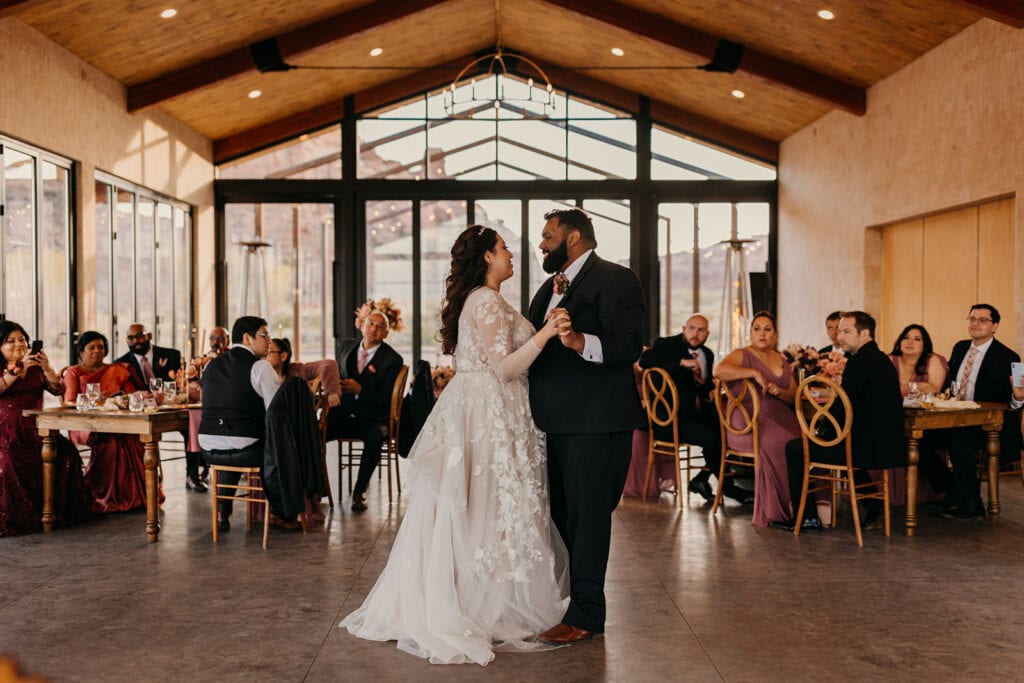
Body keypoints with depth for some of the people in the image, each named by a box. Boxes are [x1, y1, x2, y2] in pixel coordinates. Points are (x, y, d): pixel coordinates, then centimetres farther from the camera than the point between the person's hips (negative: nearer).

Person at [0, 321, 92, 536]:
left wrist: (47, 368, -9)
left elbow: (57, 390, 6)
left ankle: (57, 509, -12)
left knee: (66, 454, -21)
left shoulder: (36, 368, 17)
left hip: (35, 430, 3)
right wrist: (19, 368, -20)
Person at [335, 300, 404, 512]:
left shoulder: (392, 359, -4)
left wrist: (359, 390, -20)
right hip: (343, 414, 3)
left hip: (372, 418, -3)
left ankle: (359, 491, -18)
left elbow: (386, 400, -7)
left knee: (375, 438, -38)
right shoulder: (347, 347, 12)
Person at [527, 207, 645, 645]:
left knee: (587, 514, -2)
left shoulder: (614, 279, -10)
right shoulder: (551, 287, 19)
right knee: (559, 513, 17)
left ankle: (586, 614, 8)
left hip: (595, 420, -9)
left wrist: (579, 341, -38)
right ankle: (560, 598, 30)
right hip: (555, 420, 9)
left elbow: (629, 344, -23)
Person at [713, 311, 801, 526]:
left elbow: (795, 396, 15)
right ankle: (772, 511, -20)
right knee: (778, 443, -32)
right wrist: (755, 373, -19)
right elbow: (719, 370, -18)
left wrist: (780, 392, -7)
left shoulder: (782, 361, 22)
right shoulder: (743, 355, 3)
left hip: (779, 418, 6)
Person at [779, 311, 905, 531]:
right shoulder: (882, 359, 14)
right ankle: (873, 508, 31)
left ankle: (807, 517, 9)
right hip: (887, 445, 10)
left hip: (868, 448, -10)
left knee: (794, 448, 2)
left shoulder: (860, 361, -16)